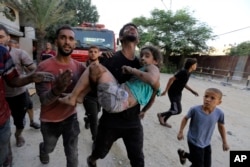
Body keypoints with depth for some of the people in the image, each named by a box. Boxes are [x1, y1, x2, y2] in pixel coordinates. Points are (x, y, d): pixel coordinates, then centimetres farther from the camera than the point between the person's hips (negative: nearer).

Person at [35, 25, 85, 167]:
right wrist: (57, 90, -47)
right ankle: (43, 149, 65)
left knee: (73, 155, 13)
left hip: (71, 117, 2)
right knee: (49, 148, 28)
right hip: (50, 121, -1)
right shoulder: (44, 67, -20)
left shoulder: (79, 66, -9)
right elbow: (43, 100, -24)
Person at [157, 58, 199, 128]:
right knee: (178, 110, -5)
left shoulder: (188, 73, 7)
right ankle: (161, 115, 13)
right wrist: (166, 91, -23)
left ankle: (164, 121, 31)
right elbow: (171, 79, -25)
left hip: (178, 93, 9)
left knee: (173, 109, 15)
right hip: (173, 93, -9)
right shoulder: (183, 72, -22)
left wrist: (192, 91, 13)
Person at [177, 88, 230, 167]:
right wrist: (180, 132, -8)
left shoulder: (219, 113, -17)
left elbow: (221, 126, 2)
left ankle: (184, 154, 43)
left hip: (206, 144, 5)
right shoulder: (195, 109, -26)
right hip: (194, 143, -4)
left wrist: (224, 142, 11)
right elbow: (186, 118, -8)